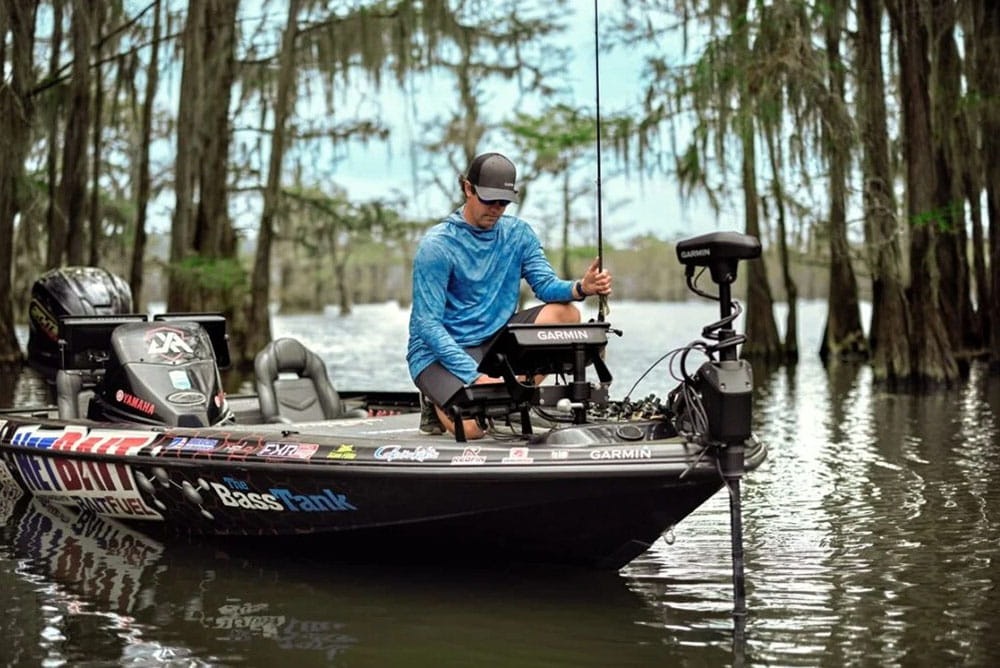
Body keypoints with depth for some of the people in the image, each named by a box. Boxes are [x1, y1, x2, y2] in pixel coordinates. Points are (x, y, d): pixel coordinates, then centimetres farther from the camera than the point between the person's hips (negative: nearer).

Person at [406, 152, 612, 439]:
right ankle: (441, 401, 6)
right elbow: (428, 324, -18)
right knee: (472, 427, -30)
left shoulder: (518, 232, 3)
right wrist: (477, 376, -28)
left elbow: (546, 284, -6)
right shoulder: (437, 245, -15)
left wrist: (580, 288, -30)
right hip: (440, 351, -5)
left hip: (495, 338, 6)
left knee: (566, 314, -14)